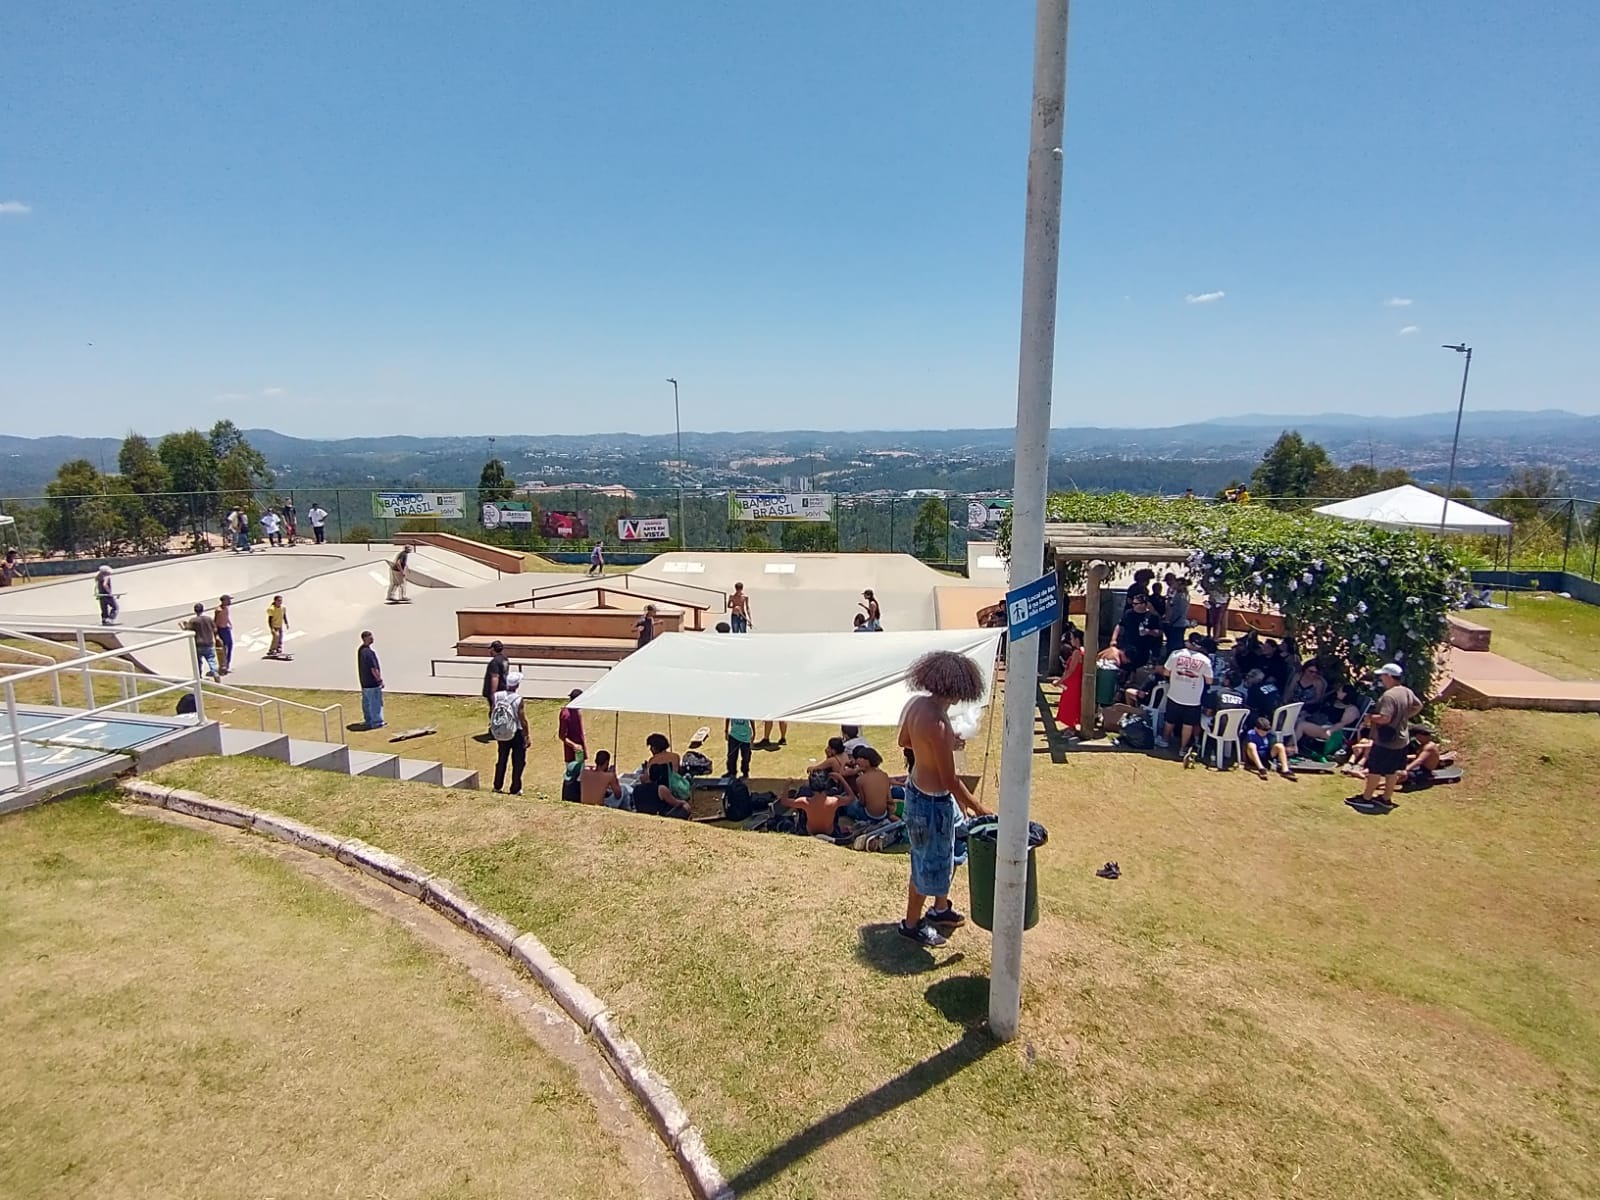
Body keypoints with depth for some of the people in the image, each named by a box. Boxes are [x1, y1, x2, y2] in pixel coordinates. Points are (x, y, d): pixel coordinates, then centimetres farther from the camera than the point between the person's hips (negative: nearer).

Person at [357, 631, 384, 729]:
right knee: (375, 702, 1)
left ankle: (368, 720, 28)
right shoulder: (369, 652, -24)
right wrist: (380, 680, -13)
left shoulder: (360, 650, 6)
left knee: (366, 702, 18)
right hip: (372, 682, -9)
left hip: (364, 682, 9)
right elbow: (373, 668, -23)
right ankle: (376, 722, 7)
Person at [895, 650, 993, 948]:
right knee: (928, 864, 12)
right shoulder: (937, 723, -32)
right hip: (932, 802, -9)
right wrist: (978, 808, -12)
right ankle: (912, 924, 33)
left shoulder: (917, 702, -6)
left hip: (917, 788, 9)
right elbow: (950, 780, -25)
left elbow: (904, 741, 12)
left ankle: (941, 908, 48)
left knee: (945, 854, 27)